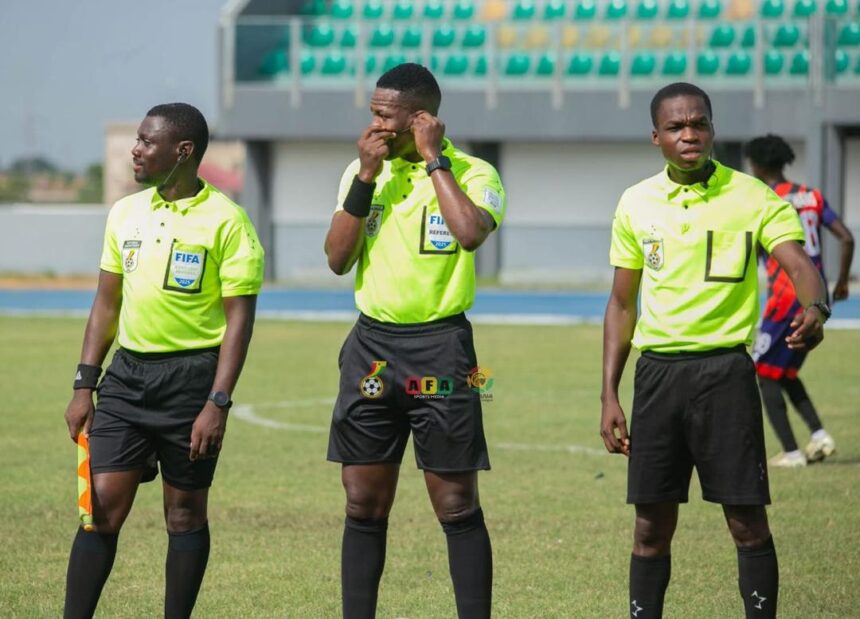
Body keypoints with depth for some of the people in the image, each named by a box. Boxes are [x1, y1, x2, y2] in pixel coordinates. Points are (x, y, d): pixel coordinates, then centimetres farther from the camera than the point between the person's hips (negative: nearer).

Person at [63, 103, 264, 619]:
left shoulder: (226, 221, -8)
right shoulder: (126, 213, 10)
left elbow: (239, 319, -10)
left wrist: (218, 404, -16)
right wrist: (85, 387, 10)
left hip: (191, 376, -5)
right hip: (128, 373, 5)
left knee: (185, 512, 4)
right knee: (102, 504, -2)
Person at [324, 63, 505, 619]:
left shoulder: (472, 174, -7)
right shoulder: (361, 171, 8)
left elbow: (470, 233, -28)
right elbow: (338, 258, 0)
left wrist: (433, 159, -18)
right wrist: (367, 176, -7)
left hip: (439, 348, -4)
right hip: (372, 345, 4)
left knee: (457, 506, -2)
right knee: (364, 504, 6)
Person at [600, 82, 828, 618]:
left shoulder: (752, 197, -3)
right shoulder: (636, 204, 7)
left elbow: (800, 265, -16)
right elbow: (621, 305, 13)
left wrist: (815, 308, -40)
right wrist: (609, 395, 8)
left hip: (725, 369, -3)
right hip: (657, 371, 3)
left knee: (748, 522, -3)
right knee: (652, 526, 5)